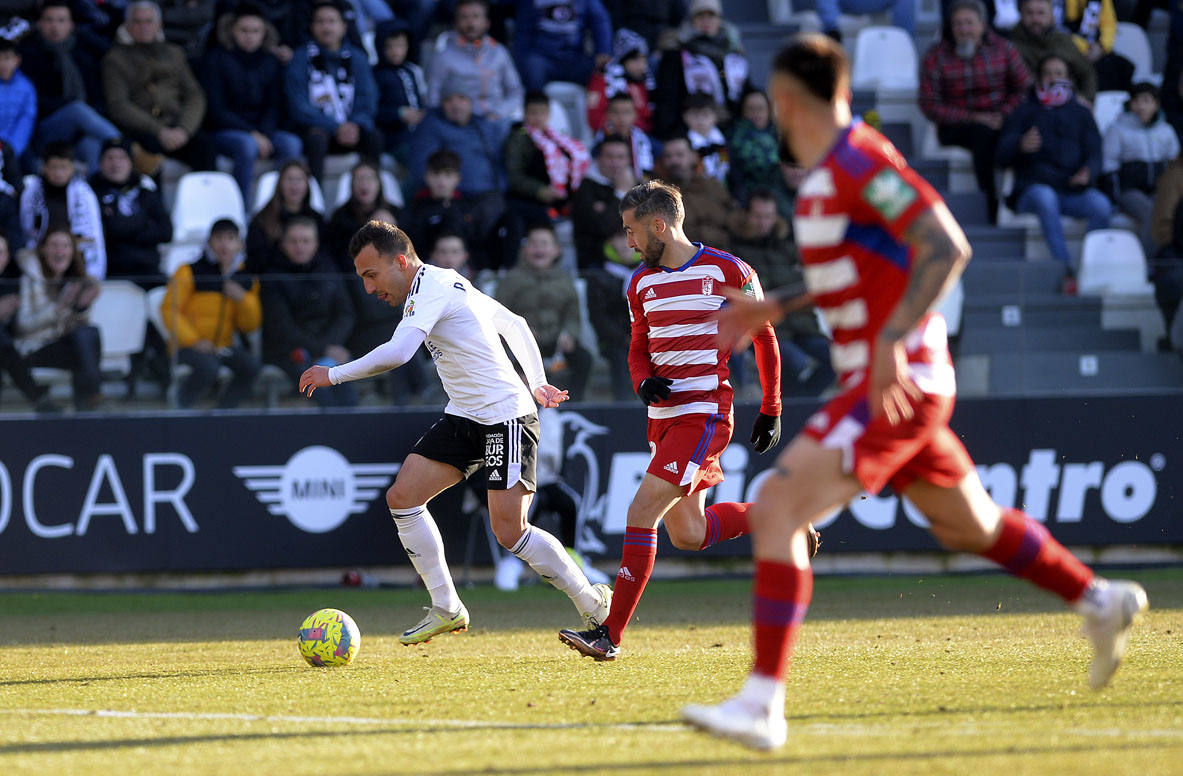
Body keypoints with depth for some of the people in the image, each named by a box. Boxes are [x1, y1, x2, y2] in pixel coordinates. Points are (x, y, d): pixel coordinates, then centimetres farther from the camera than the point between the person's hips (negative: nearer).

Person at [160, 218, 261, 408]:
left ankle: (223, 411, -8)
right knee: (208, 368, -35)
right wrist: (194, 340, -16)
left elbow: (250, 326, 10)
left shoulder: (247, 280, 8)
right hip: (187, 347, -4)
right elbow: (169, 310, -6)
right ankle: (178, 408, -13)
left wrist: (243, 299, -11)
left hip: (224, 346, 4)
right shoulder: (190, 273, -5)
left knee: (251, 365, -23)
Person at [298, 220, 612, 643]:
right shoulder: (448, 284, 14)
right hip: (462, 418, 10)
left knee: (510, 533, -12)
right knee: (402, 497, -3)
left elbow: (397, 352, -30)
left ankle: (593, 602, 7)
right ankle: (446, 608, 3)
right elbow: (514, 324, 25)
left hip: (506, 416, -10)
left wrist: (334, 374, -21)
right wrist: (537, 382, 30)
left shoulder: (432, 286, -16)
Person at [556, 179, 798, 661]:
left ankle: (611, 634, -16)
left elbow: (764, 338, 2)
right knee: (688, 535, 12)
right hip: (663, 417, 8)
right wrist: (644, 382, -3)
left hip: (704, 414, -8)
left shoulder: (728, 273, -8)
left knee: (642, 513, -17)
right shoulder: (641, 283, 11)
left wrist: (771, 412, 4)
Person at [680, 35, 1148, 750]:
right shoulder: (826, 174, 13)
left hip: (897, 386, -10)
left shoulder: (863, 161, -17)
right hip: (884, 386, 10)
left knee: (776, 511, -18)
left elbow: (948, 247, -23)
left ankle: (763, 704, -21)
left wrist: (892, 343, -29)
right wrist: (774, 309, 21)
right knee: (967, 525, 24)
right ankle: (1102, 602, 41)